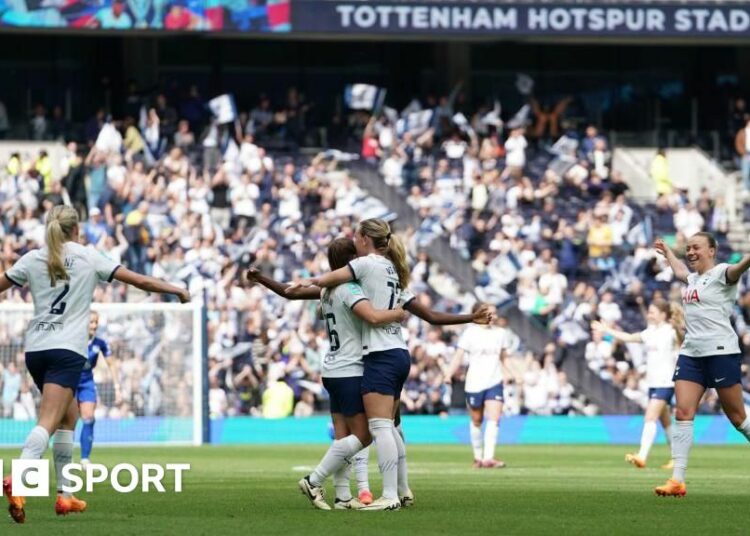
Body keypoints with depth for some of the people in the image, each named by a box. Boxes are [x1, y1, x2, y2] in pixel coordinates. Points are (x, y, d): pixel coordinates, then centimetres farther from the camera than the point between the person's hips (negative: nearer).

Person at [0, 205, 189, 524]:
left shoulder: (33, 259, 8)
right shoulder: (88, 257, 3)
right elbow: (139, 281, 5)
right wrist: (177, 291, 18)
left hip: (35, 349, 5)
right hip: (66, 350, -4)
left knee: (69, 415, 21)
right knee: (48, 422, -14)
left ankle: (64, 495, 18)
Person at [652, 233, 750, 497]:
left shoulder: (720, 273, -6)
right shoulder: (693, 278, 18)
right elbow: (679, 270, 44)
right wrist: (667, 252, 60)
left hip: (721, 352, -7)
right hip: (691, 353, 7)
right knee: (683, 412, -5)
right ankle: (677, 480, -9)